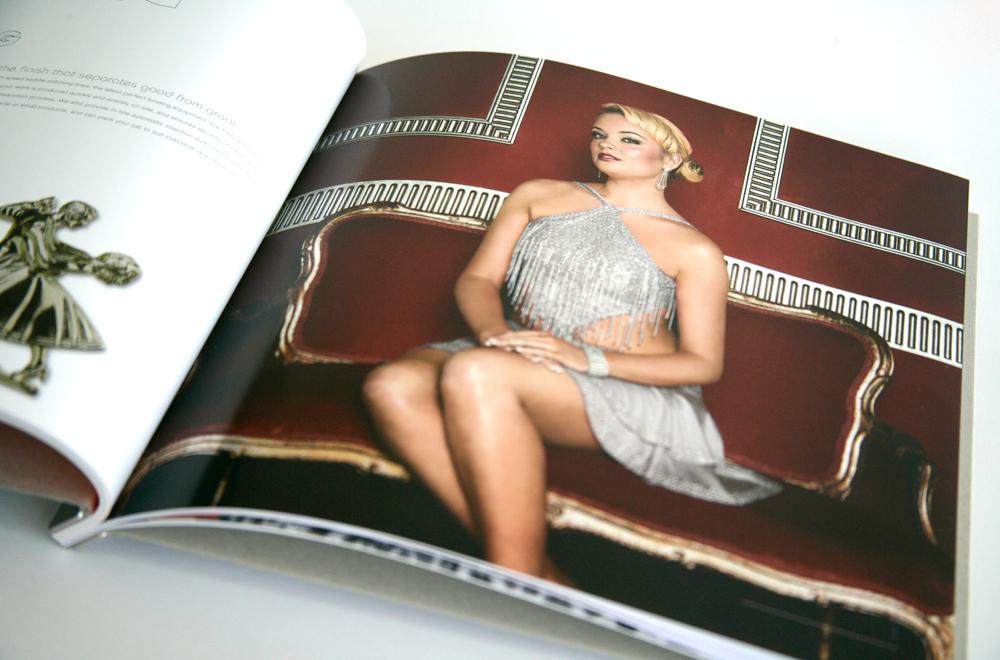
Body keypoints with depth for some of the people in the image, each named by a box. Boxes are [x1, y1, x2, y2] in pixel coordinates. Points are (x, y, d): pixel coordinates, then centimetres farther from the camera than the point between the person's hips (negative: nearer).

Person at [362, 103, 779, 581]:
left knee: (473, 374, -35)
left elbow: (703, 364, 1)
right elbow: (477, 279, 12)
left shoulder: (693, 250, 7)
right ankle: (534, 574, -34)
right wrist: (495, 334, -14)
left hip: (634, 393, -4)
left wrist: (588, 358, -16)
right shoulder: (538, 196, 18)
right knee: (392, 385, -28)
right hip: (516, 359, 5)